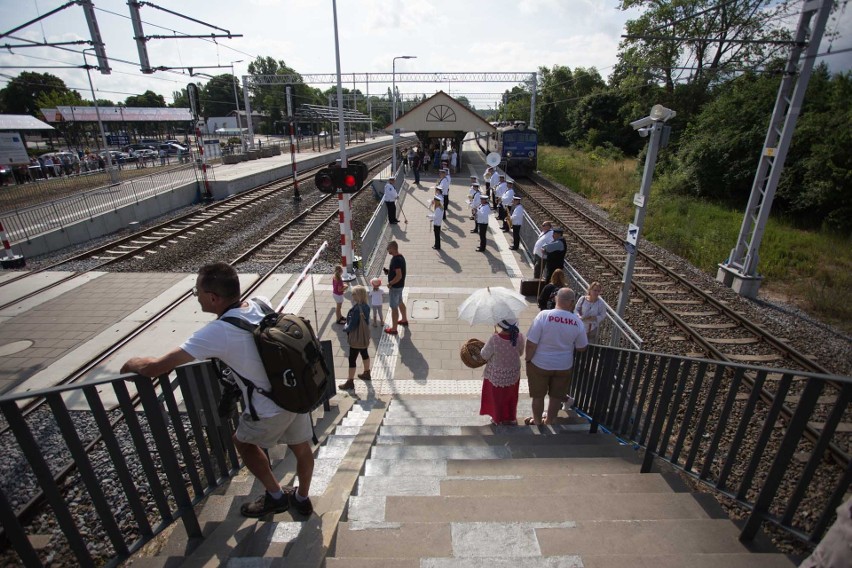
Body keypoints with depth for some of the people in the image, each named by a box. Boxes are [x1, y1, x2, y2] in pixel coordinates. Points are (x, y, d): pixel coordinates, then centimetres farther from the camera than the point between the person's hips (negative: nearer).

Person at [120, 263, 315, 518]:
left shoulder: (216, 332, -23)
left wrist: (132, 363, 7)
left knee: (243, 441, 25)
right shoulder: (261, 303, -5)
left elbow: (156, 367, -14)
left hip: (271, 409, -6)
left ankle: (275, 496, 38)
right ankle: (302, 499, 49)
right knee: (302, 448, 25)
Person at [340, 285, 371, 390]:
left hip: (356, 338, -9)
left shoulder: (356, 309, -31)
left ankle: (350, 382, 16)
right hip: (364, 336, 9)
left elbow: (351, 326, -25)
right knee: (364, 354, 25)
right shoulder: (366, 307, -5)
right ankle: (366, 374, 45)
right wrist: (348, 326, 7)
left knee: (352, 359, 4)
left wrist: (345, 327, -4)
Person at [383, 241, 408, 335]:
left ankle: (394, 329, 9)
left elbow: (399, 276, -30)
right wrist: (389, 271, 5)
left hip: (395, 286, -10)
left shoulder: (396, 260, -26)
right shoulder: (400, 257, 5)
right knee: (400, 302, 26)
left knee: (394, 307, 0)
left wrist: (390, 283, -19)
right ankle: (404, 320, 45)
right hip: (400, 285, 10)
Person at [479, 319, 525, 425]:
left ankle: (498, 419, 45)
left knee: (497, 398, 24)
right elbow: (520, 353, -3)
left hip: (496, 376, -3)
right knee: (511, 398, 28)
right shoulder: (519, 337, -22)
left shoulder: (494, 340, -35)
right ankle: (511, 418, 48)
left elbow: (484, 356, -17)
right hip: (513, 374, 3)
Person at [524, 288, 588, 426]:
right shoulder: (577, 322, -12)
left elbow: (531, 343, -21)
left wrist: (528, 358, -4)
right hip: (563, 366, 3)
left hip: (540, 364, -2)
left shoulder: (543, 315, -22)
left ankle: (537, 421, 36)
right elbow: (582, 348, 0)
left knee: (538, 395, 18)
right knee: (556, 396, 23)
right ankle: (549, 421, 42)